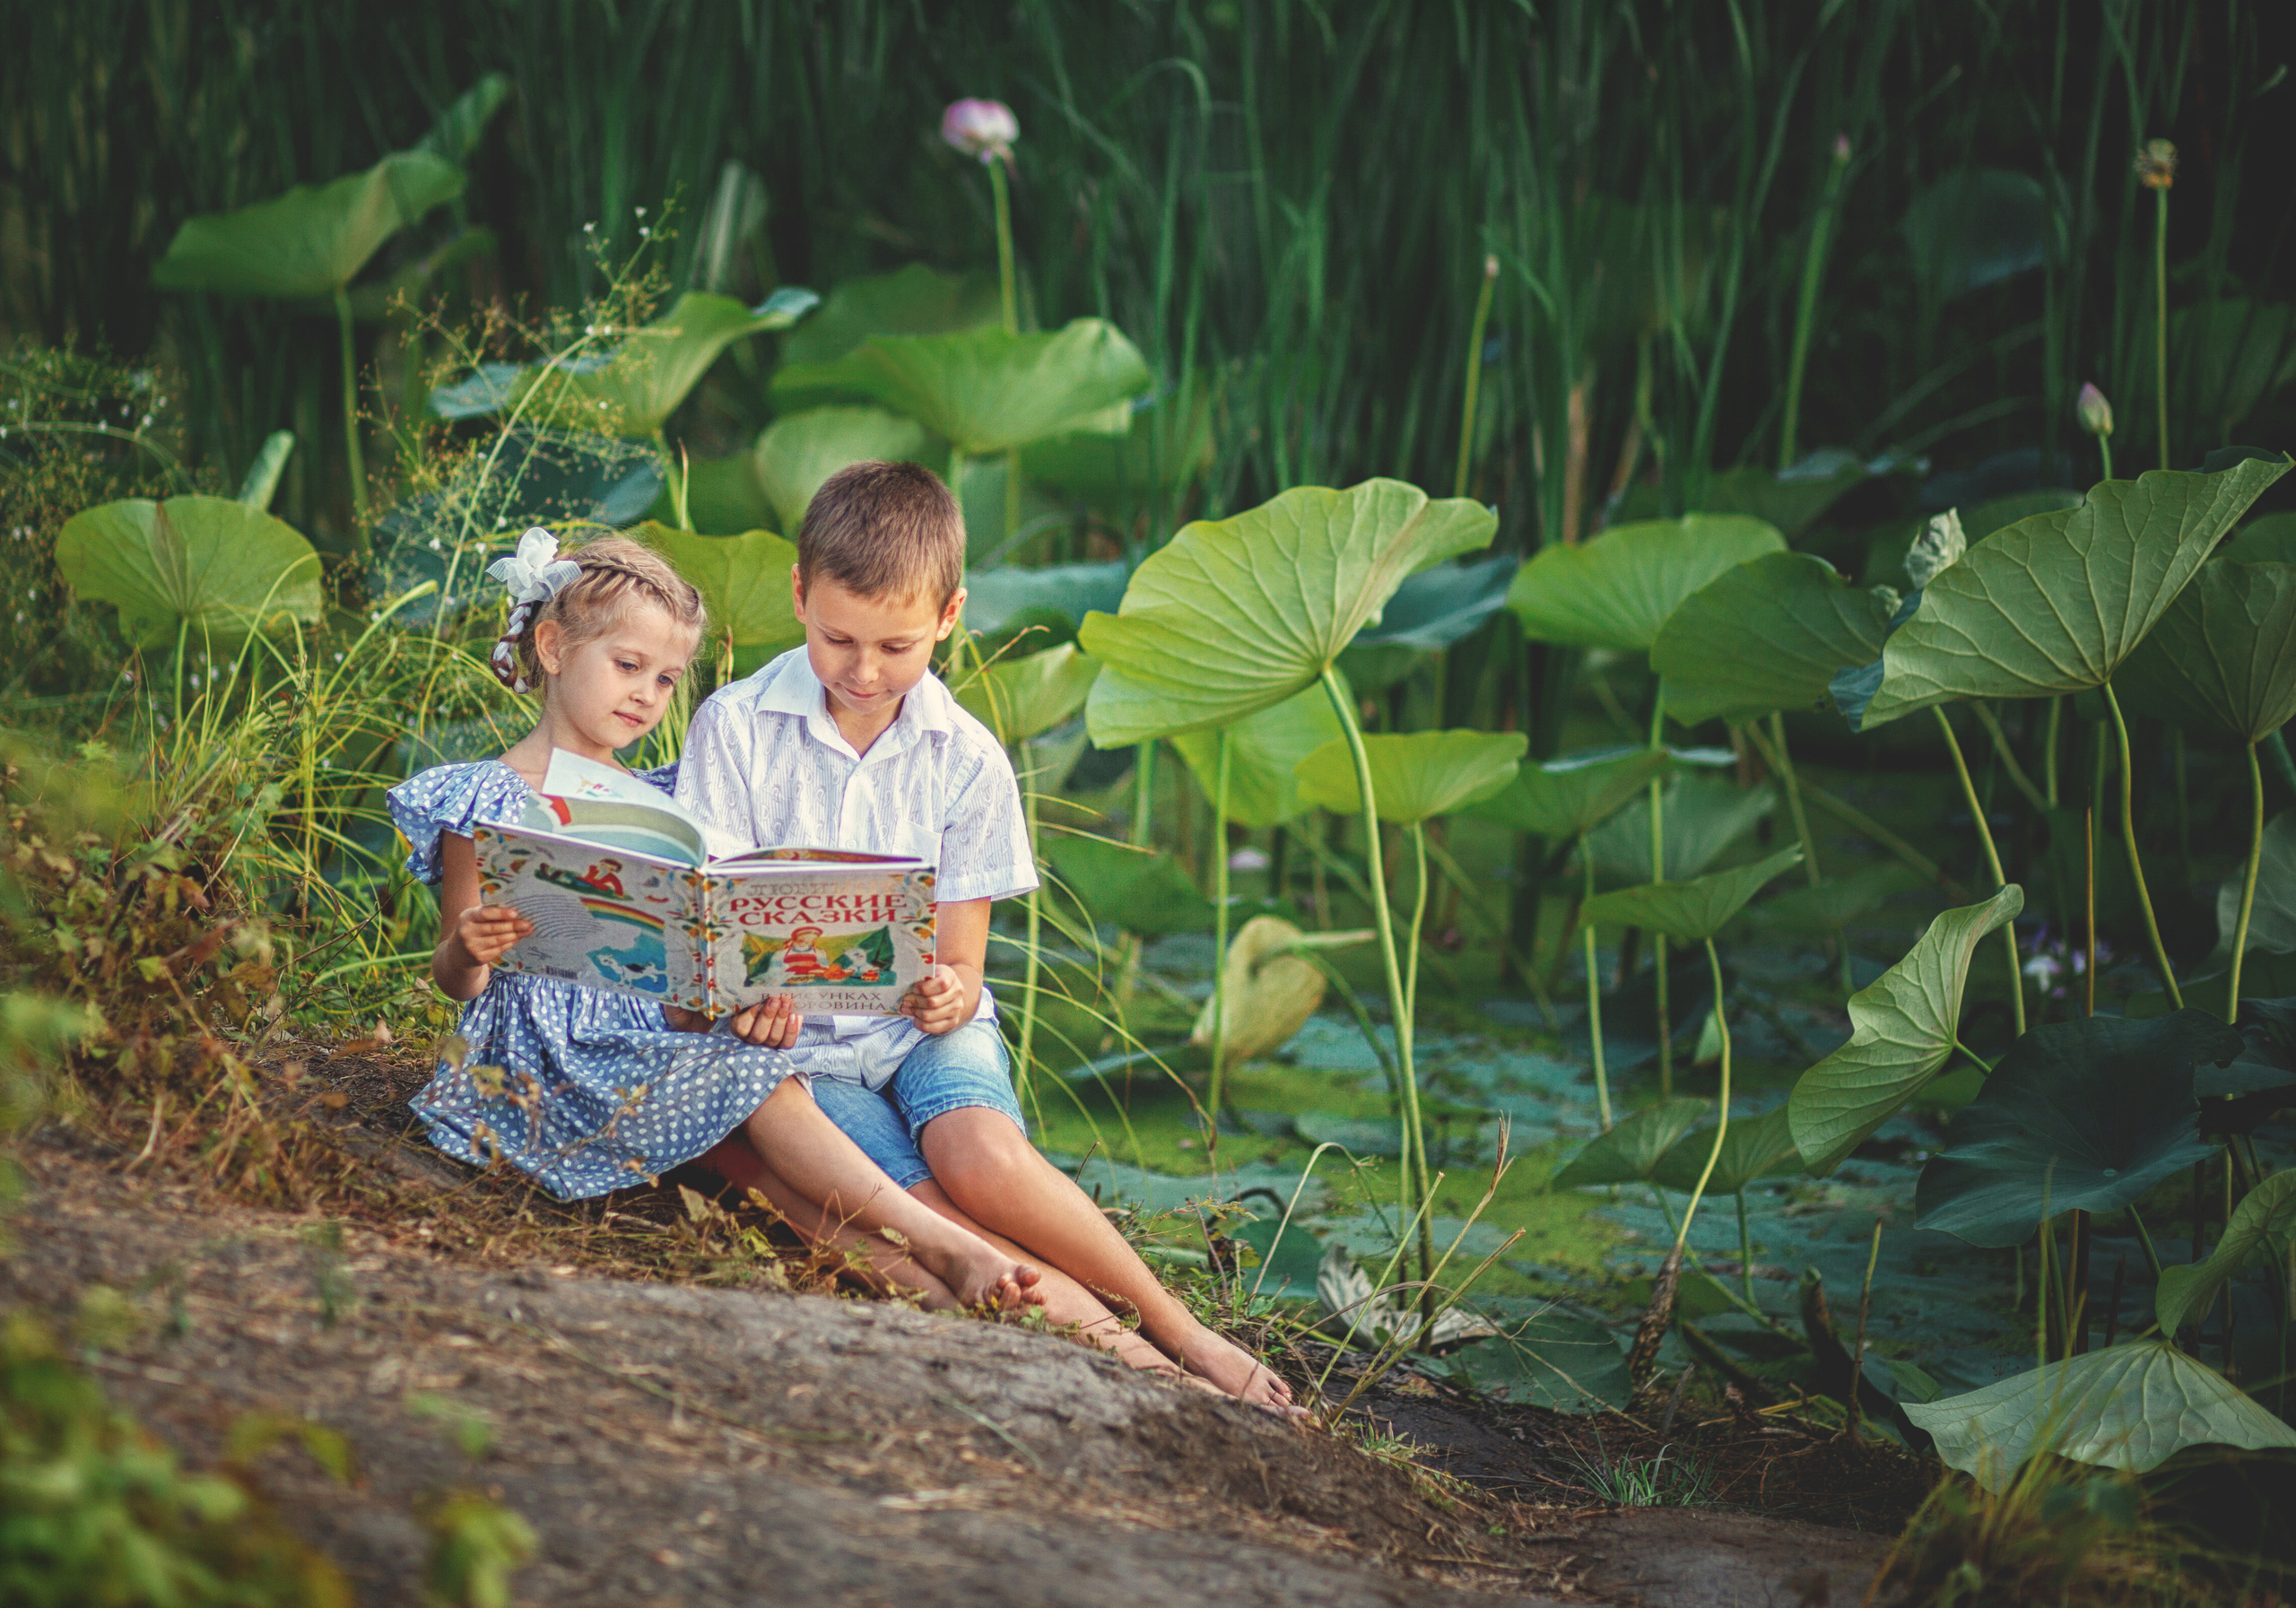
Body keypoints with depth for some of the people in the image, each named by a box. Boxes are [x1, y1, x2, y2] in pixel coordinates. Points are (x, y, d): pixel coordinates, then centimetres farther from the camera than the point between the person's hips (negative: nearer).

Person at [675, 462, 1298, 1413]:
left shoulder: (966, 759, 0)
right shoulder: (736, 728, -5)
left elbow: (960, 963, 2)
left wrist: (949, 998, -23)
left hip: (923, 1025, 1)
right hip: (796, 1037, -1)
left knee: (979, 1154, -31)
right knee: (917, 1208, -30)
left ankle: (1180, 1331, -20)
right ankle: (1099, 1334, -27)